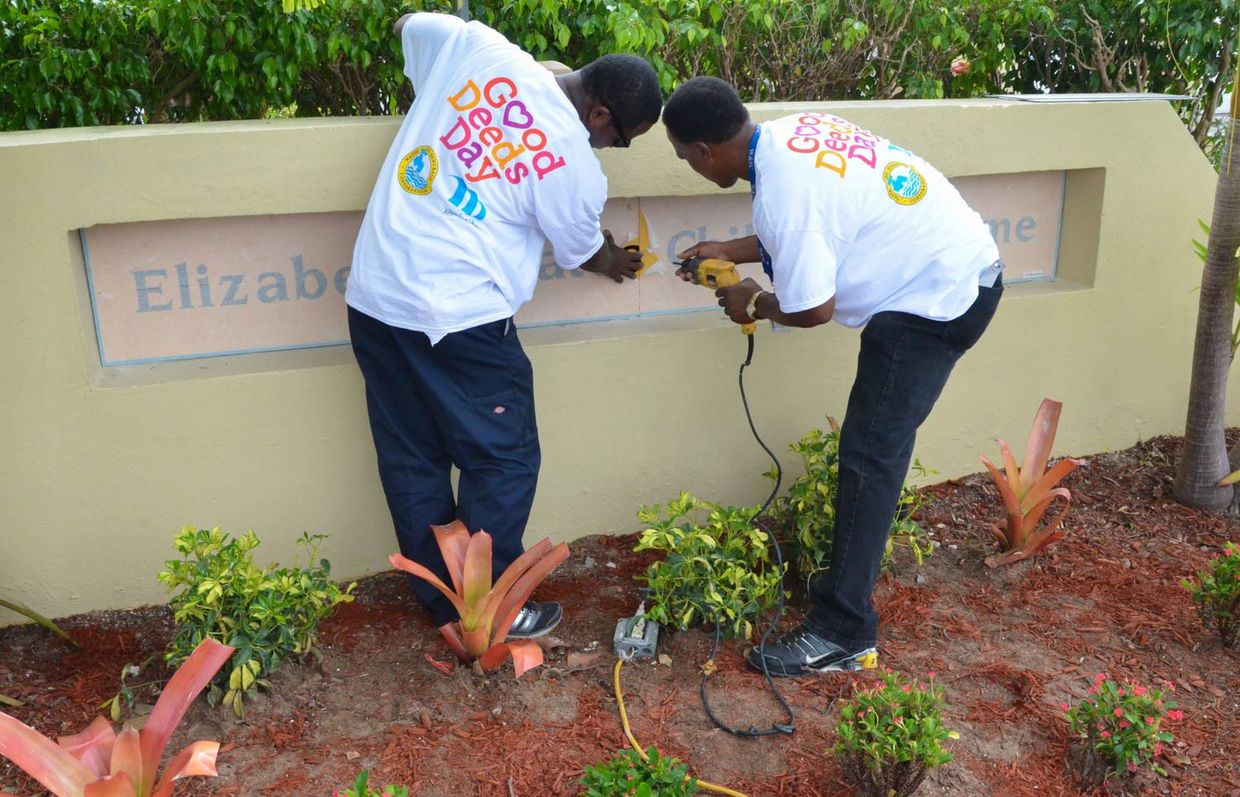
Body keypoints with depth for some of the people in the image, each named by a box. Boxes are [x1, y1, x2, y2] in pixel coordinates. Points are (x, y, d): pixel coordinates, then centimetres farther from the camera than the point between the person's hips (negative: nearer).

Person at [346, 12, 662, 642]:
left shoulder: (478, 45, 2)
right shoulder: (575, 165, -9)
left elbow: (410, 24, 23)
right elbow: (581, 251, 10)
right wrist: (615, 263, 32)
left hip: (375, 295, 7)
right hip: (459, 317, -7)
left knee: (411, 460, 16)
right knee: (503, 461, 11)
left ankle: (442, 603, 32)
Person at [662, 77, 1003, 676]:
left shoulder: (782, 189, -25)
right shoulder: (793, 130, 4)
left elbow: (811, 309, -19)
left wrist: (752, 303, 1)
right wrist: (730, 250, 19)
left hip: (938, 300, -10)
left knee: (869, 458, -9)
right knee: (871, 447, 17)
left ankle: (841, 633, -4)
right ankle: (857, 556, 32)